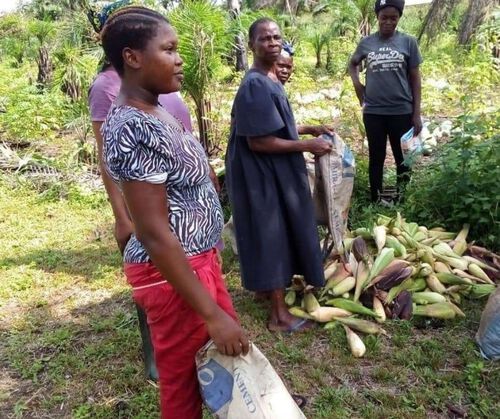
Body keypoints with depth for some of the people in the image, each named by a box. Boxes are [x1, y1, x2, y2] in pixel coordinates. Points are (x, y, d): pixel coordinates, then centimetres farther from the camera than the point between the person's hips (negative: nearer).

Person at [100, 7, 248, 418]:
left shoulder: (155, 112, 5)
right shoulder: (132, 128, -24)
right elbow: (154, 233, -26)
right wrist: (210, 314, -22)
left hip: (198, 259, 9)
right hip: (173, 272, -9)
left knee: (222, 362, 25)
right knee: (185, 382, 12)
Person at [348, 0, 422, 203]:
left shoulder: (408, 42, 0)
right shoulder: (366, 43, 3)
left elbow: (415, 79, 2)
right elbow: (352, 64, 23)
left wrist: (417, 114, -2)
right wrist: (356, 83, 4)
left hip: (402, 111, -1)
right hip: (373, 112, 1)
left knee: (403, 158, 8)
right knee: (376, 158, 9)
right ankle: (376, 202, 20)